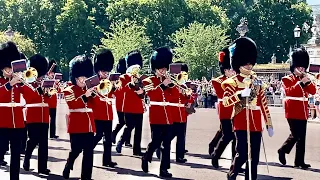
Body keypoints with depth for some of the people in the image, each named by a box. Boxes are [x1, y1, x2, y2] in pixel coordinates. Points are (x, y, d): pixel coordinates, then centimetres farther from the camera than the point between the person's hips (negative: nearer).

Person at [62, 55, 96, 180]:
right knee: (76, 150, -4)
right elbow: (73, 104, -17)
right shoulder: (69, 90, -1)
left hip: (89, 125, 5)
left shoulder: (89, 89, 16)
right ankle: (67, 169, 20)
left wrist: (94, 93, -8)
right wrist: (85, 96, -25)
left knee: (89, 152, 2)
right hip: (77, 126, -5)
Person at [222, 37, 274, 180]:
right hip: (241, 123, -5)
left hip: (256, 124, 5)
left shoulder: (257, 82, 14)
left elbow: (263, 103, 15)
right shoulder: (232, 82, -1)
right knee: (242, 153, -9)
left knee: (254, 156, 5)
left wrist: (269, 124, 13)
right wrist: (241, 94, -28)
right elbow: (225, 101, -13)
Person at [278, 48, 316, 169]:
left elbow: (313, 91, 6)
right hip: (293, 112, -6)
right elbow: (289, 92, -19)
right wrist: (301, 83, -20)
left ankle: (299, 161, 10)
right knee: (296, 134, -10)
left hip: (302, 112, 6)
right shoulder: (287, 79, -2)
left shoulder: (304, 79, 16)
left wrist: (308, 81, -9)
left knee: (301, 137, 5)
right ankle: (282, 150, 11)